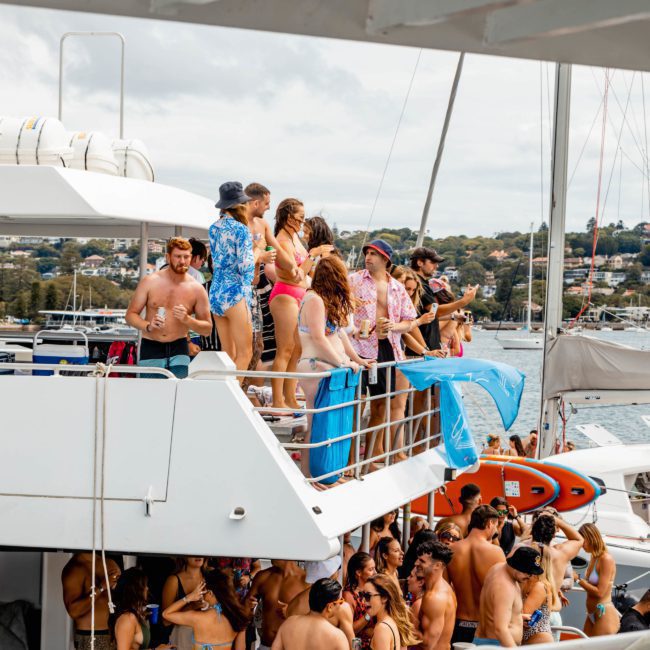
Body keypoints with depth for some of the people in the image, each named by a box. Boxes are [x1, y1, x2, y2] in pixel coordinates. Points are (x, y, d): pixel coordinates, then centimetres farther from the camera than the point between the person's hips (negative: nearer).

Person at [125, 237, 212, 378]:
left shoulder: (196, 289, 1)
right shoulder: (149, 282, -1)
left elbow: (207, 328, 4)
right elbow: (131, 315, 2)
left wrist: (187, 320, -15)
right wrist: (148, 326, -18)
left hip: (179, 351, 1)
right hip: (151, 349, 0)